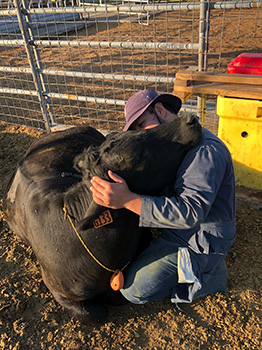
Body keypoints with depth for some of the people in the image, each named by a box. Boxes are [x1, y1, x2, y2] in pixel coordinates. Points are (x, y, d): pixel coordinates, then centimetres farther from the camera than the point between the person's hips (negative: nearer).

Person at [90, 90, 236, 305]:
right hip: (177, 229, 9)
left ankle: (209, 273, 4)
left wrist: (128, 201, -42)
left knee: (133, 290, -8)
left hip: (197, 242, -9)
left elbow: (191, 212, -35)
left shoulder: (206, 150, -27)